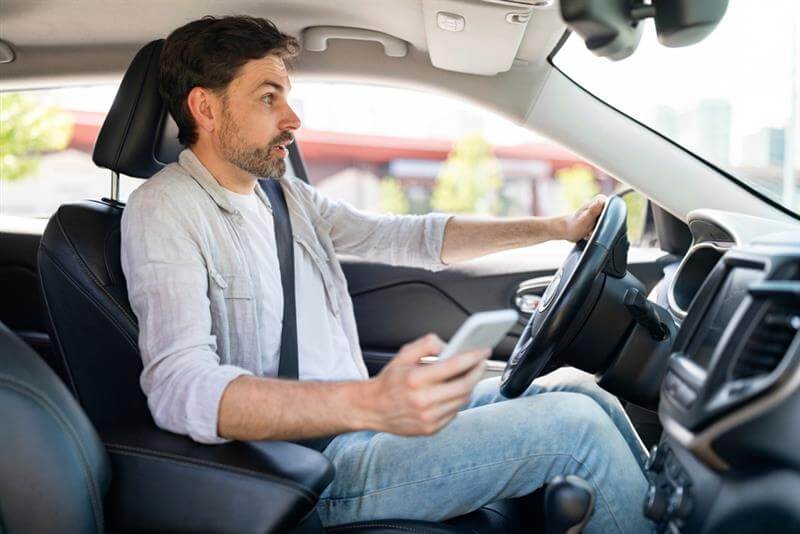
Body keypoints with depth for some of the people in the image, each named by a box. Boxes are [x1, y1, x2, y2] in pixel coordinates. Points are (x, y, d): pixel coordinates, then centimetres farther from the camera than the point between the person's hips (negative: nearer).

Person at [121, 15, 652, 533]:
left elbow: (410, 237, 15)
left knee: (575, 387, 5)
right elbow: (179, 389, -29)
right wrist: (370, 403, -43)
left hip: (350, 417, 8)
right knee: (575, 424, -15)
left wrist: (557, 227, 9)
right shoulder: (165, 210, -14)